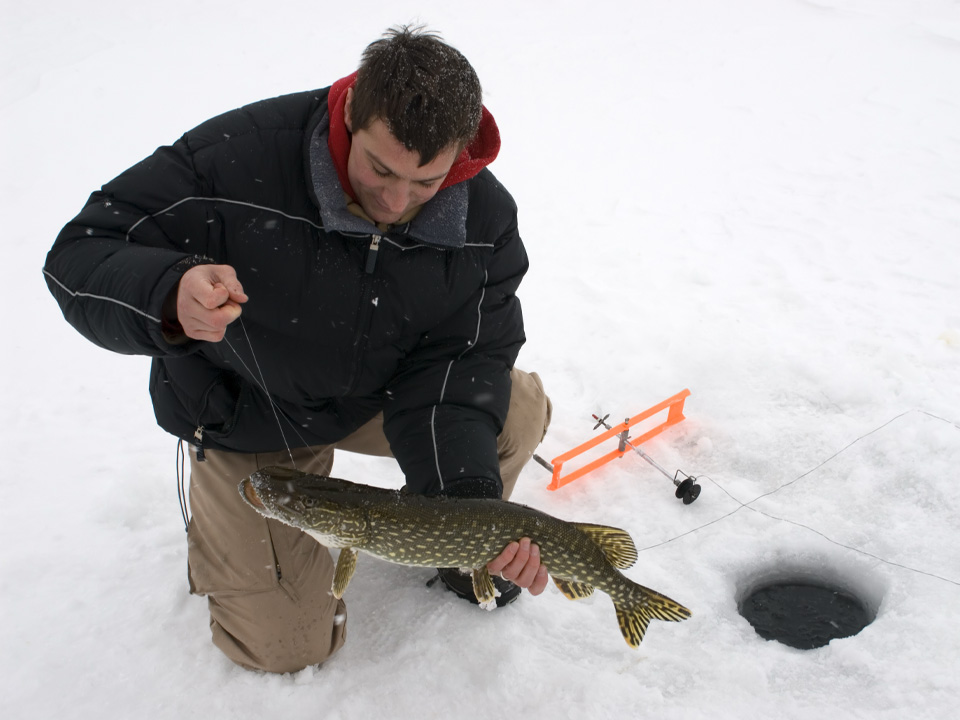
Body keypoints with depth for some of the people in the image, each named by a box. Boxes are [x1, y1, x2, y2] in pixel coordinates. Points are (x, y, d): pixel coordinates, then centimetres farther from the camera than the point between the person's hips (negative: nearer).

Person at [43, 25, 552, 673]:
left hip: (378, 396, 4)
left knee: (520, 410, -15)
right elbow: (80, 255, -27)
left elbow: (460, 358, -20)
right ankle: (223, 517, 30)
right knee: (286, 649, 0)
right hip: (247, 419, -3)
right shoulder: (235, 159, -33)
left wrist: (468, 495, -36)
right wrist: (170, 298, -51)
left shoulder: (486, 219, -20)